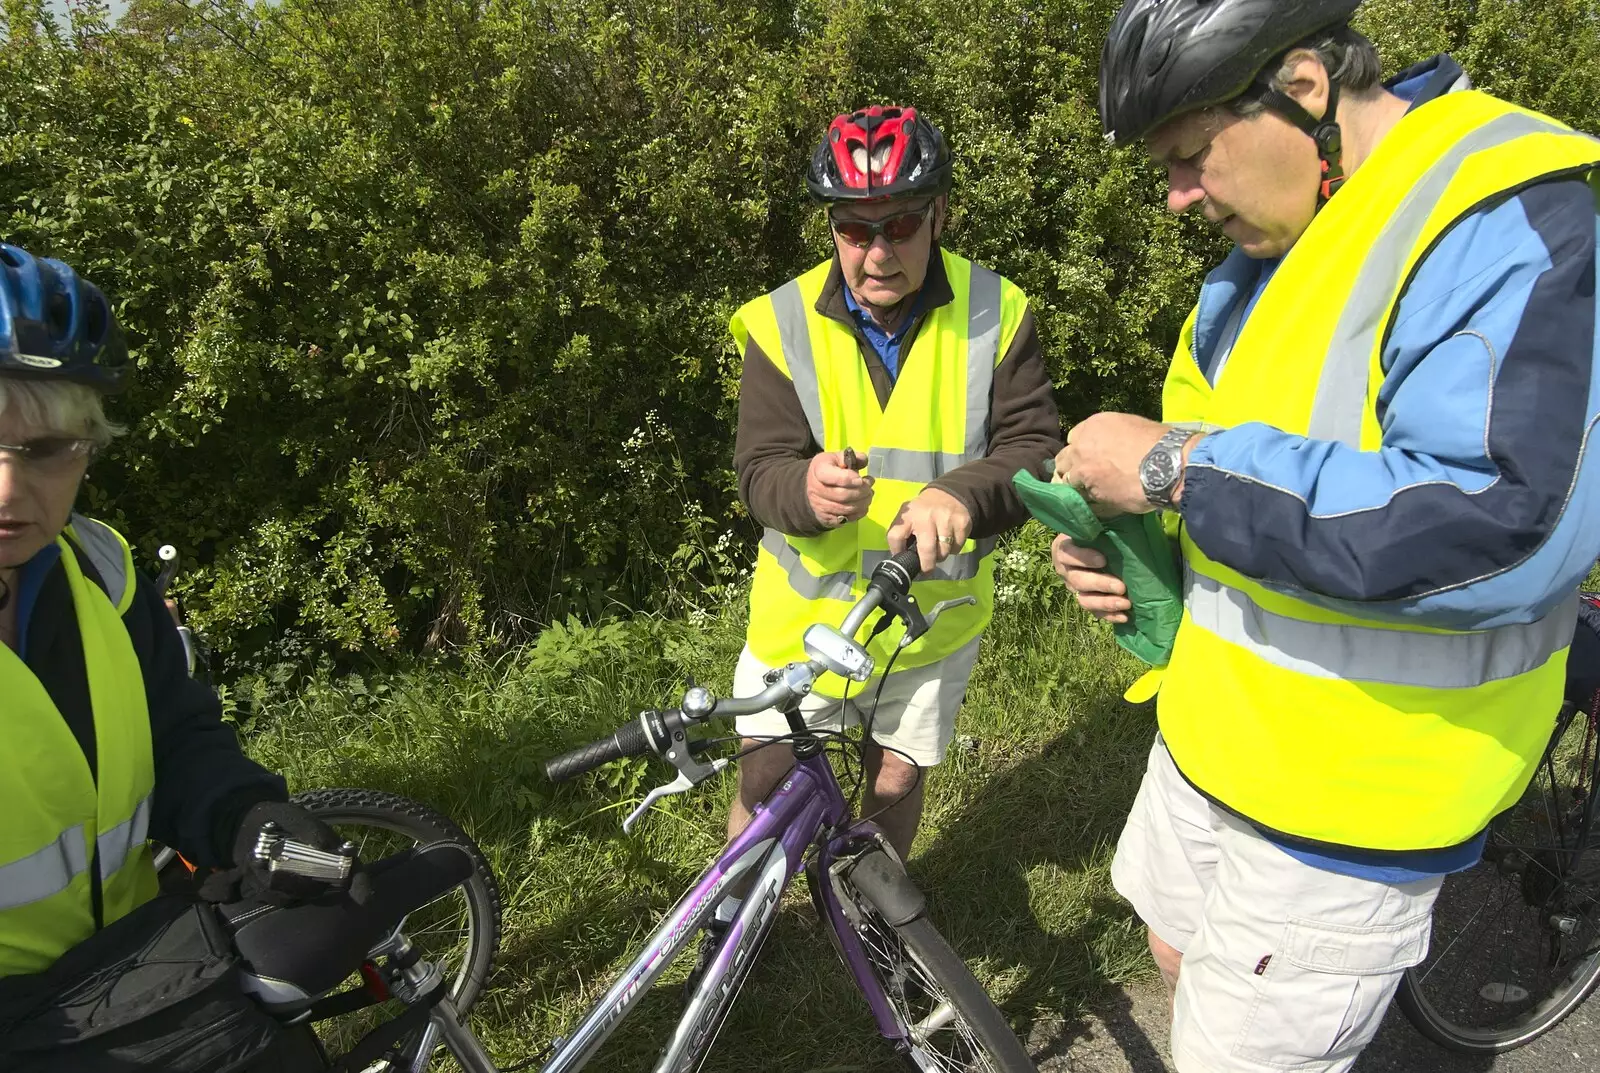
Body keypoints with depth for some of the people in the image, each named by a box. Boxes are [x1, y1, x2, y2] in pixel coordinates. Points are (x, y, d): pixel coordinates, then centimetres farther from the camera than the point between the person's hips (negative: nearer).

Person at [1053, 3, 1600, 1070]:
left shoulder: (1513, 220, -22)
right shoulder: (1269, 245, 7)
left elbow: (1503, 528, -35)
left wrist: (1176, 469, -30)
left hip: (1344, 801, -8)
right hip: (1216, 732, 8)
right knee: (1183, 959, 25)